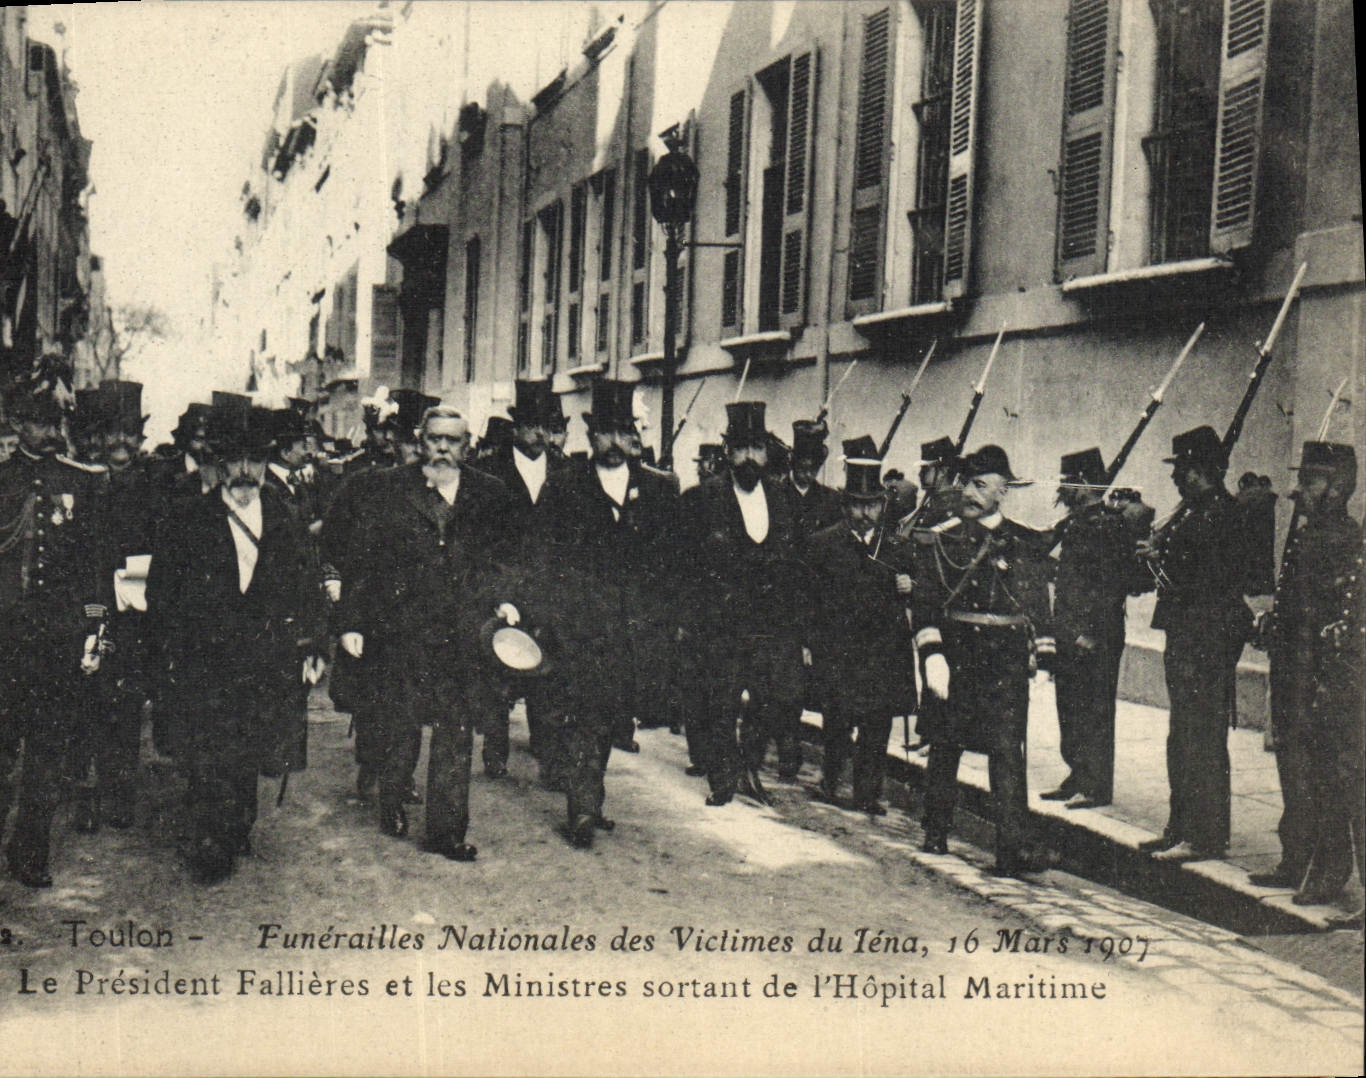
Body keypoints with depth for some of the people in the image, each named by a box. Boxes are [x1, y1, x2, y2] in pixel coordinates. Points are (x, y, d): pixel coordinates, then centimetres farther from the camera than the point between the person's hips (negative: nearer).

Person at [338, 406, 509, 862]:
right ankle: (392, 805, 34)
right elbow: (361, 560, 0)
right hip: (401, 632, -1)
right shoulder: (388, 489, 2)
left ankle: (447, 829, 12)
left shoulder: (490, 495, 7)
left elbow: (503, 562, 13)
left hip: (463, 636, 1)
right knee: (398, 726, 10)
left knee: (455, 734, 3)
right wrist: (352, 622, -4)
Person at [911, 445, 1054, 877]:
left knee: (1008, 748, -9)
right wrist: (932, 655, -13)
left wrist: (1043, 655, 9)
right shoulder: (938, 539, 3)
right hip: (954, 653, 0)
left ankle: (1014, 846, -10)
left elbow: (1039, 605, 14)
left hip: (1008, 658, 0)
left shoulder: (1026, 543, 8)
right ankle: (936, 834, 27)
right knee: (946, 743, 10)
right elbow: (924, 602, -3)